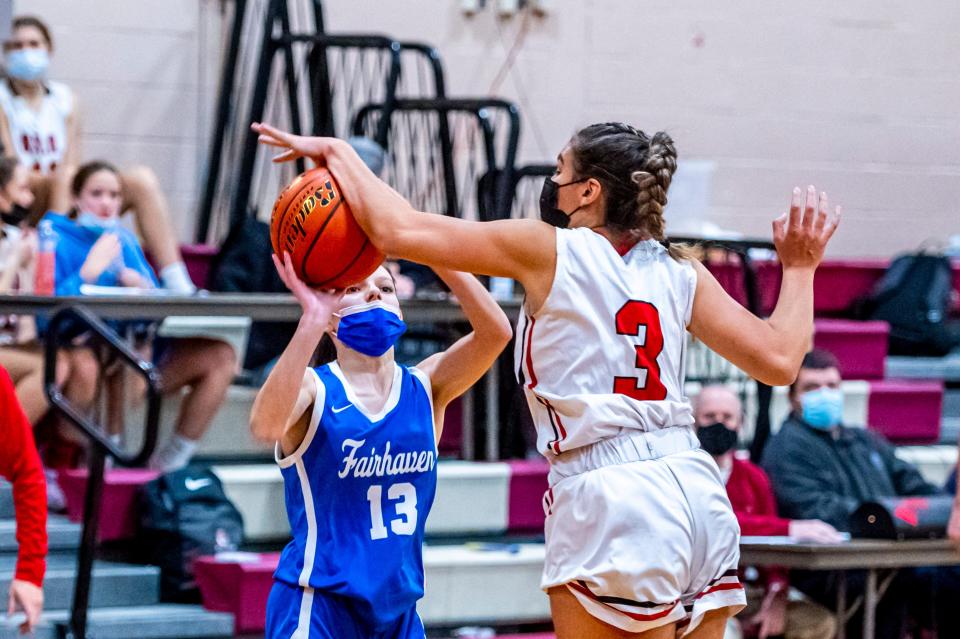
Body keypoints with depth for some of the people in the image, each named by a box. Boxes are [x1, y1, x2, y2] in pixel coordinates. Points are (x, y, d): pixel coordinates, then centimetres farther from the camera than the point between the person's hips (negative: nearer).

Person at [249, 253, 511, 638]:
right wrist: (312, 319, -38)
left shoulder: (426, 387, 4)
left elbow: (495, 332, -13)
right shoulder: (312, 387, -6)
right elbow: (266, 426, -31)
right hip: (317, 604, -5)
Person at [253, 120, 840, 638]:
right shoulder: (679, 273, 13)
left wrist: (337, 152, 14)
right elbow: (778, 359, 10)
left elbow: (398, 230, -1)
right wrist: (800, 269, 26)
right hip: (697, 490, 6)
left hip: (610, 499, -6)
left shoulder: (550, 250, 0)